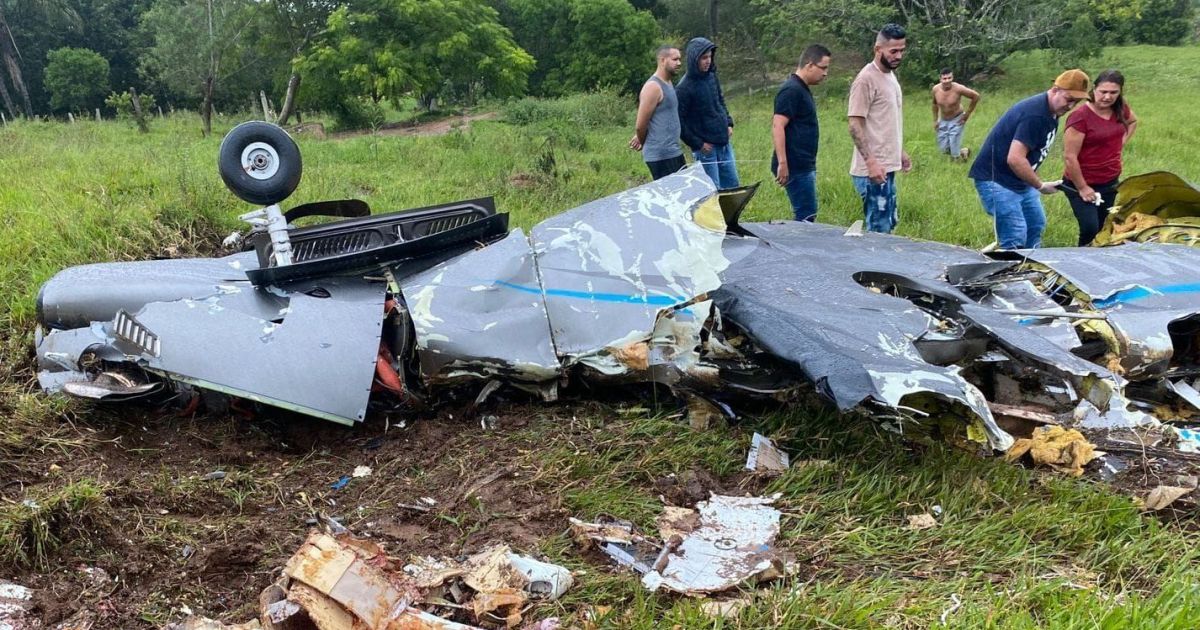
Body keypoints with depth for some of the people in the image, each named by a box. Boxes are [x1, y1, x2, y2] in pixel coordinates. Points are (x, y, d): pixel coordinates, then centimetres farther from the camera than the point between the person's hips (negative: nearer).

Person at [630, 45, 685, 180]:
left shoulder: (668, 83, 15)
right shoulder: (653, 87, -15)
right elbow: (640, 125, -13)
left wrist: (640, 138, 14)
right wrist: (643, 143, 4)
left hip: (674, 153, 9)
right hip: (661, 157, -9)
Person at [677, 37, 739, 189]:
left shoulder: (712, 76, 5)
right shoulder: (684, 88, -16)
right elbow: (679, 121, -15)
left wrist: (729, 123, 10)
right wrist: (697, 144, -13)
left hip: (724, 143, 7)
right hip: (706, 148, -7)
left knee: (733, 186, 13)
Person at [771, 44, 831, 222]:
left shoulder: (802, 89, 17)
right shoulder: (791, 90, -14)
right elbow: (777, 126, -22)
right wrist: (782, 163, -26)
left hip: (805, 166, 10)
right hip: (795, 167, -10)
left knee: (806, 215, 12)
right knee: (806, 216, -10)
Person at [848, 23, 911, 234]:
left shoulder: (890, 75, 14)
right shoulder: (866, 79, -15)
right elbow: (855, 125, -19)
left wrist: (900, 152, 23)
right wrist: (870, 161, -25)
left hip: (888, 166, 10)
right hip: (874, 170, -10)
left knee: (889, 224, 15)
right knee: (879, 230, -7)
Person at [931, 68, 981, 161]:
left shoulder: (958, 88, -27)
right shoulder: (936, 89, -14)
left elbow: (976, 96, -15)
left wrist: (967, 114, -10)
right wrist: (935, 120, 7)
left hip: (957, 120, -4)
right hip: (943, 121, 4)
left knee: (955, 155, -8)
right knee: (943, 150, 4)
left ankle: (965, 151, 27)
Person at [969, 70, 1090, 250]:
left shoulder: (1052, 113, 8)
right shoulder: (1034, 114, -24)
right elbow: (1015, 159, -30)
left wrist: (1036, 184, 7)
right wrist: (1040, 185, -18)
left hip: (1020, 180, 11)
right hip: (996, 180, -11)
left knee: (1036, 225, 15)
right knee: (1015, 237, -15)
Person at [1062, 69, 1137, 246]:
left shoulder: (1120, 109, 0)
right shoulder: (1080, 117, -20)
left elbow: (1133, 121, 26)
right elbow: (1069, 157, -20)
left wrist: (1121, 143, 9)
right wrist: (1082, 188, -16)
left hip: (1111, 182, 7)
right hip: (1084, 184, -7)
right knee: (1090, 228, -16)